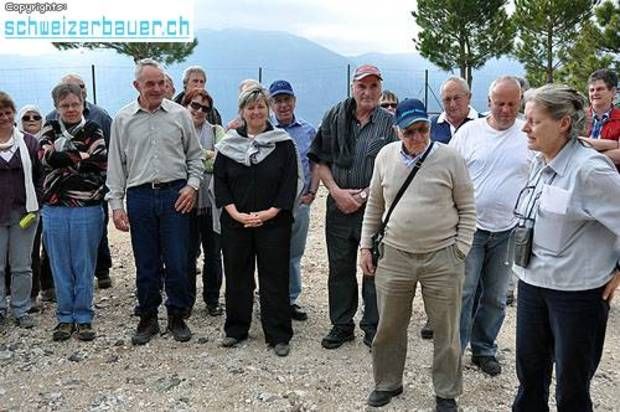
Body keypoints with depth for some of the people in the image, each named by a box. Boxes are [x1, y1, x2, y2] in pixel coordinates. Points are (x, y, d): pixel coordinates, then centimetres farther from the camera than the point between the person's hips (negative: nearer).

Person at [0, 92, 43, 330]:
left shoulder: (29, 142, 5)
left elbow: (40, 176, 8)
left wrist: (35, 206, -1)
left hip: (23, 213, 0)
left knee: (22, 266, 7)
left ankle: (21, 310, 18)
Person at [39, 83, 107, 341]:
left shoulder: (93, 130, 5)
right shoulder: (50, 129, 10)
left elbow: (101, 163, -10)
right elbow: (45, 156, -9)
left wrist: (64, 155, -8)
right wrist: (82, 158, -11)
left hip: (87, 209, -2)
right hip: (55, 209, 2)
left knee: (84, 267, 5)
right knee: (60, 267, 9)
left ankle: (83, 318, 17)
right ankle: (65, 317, 21)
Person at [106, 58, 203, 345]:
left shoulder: (179, 114, 4)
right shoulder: (123, 119, 5)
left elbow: (195, 156, 10)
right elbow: (116, 165, 7)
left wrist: (192, 185, -5)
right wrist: (116, 204, 2)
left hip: (175, 195, -1)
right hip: (140, 197, 1)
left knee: (178, 263, 1)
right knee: (146, 264, 9)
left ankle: (177, 317, 19)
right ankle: (148, 319, 24)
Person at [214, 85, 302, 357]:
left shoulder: (283, 143, 1)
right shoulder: (228, 144, 7)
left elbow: (291, 182, -3)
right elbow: (219, 181, 4)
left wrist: (270, 212, -12)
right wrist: (235, 212, -9)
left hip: (274, 223, -2)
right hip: (235, 222, 2)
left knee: (275, 277, 2)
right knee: (236, 275, 10)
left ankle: (278, 335, 12)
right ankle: (236, 329, 25)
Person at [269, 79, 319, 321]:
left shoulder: (308, 131, 8)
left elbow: (315, 164, 10)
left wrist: (312, 192, -1)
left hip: (300, 201, 3)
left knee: (294, 254, 12)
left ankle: (290, 300, 25)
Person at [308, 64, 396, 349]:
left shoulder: (389, 123, -2)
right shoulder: (335, 118, 4)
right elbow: (321, 161, 5)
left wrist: (366, 194, -12)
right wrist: (337, 191, -7)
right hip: (339, 207, 3)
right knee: (340, 268, 12)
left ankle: (373, 328, 21)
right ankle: (341, 326, 27)